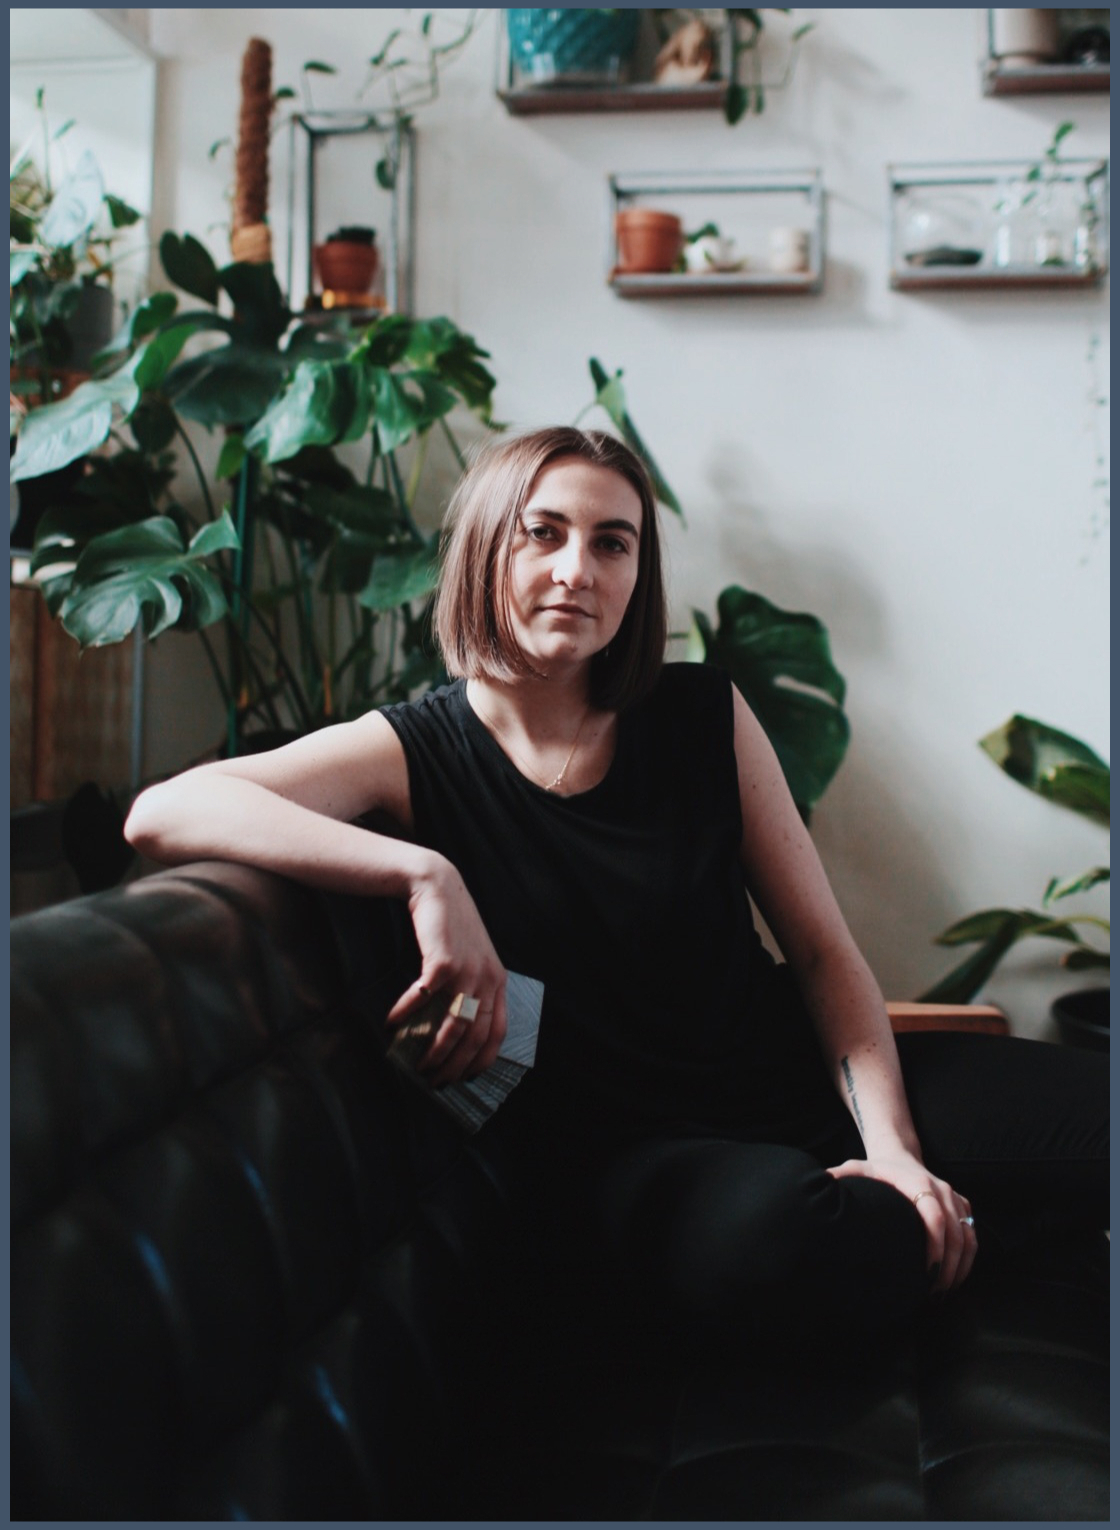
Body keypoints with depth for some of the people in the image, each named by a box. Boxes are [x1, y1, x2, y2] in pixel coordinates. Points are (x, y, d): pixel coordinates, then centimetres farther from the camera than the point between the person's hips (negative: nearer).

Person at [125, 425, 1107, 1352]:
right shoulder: (414, 754, -6)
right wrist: (425, 874, -31)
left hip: (801, 1073, 3)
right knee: (768, 1222, -37)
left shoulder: (703, 716, 1)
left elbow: (824, 950, 4)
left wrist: (892, 1144, -11)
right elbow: (161, 814, -21)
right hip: (631, 1144, -2)